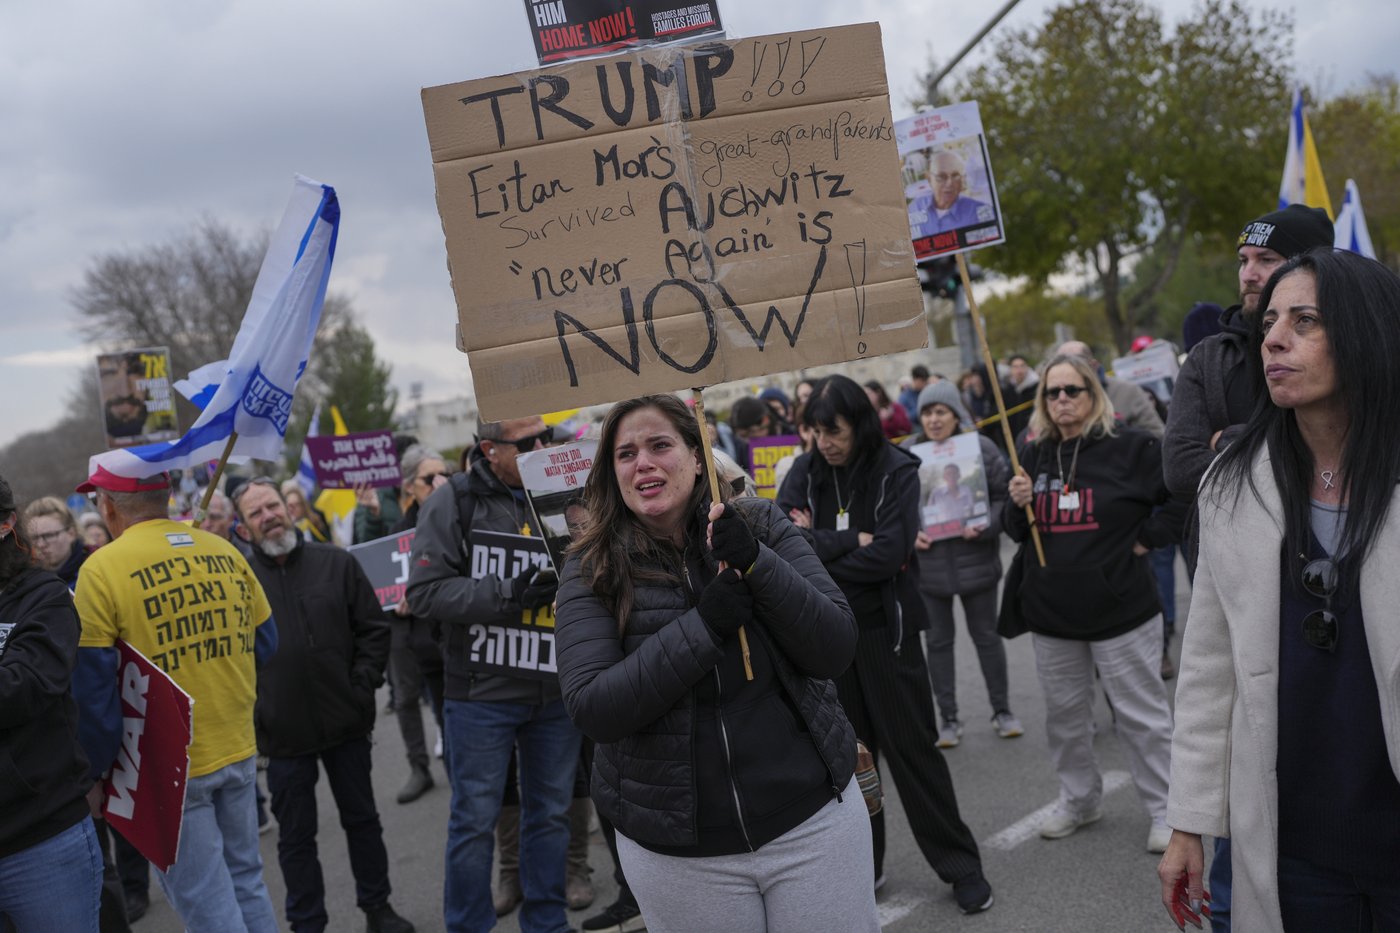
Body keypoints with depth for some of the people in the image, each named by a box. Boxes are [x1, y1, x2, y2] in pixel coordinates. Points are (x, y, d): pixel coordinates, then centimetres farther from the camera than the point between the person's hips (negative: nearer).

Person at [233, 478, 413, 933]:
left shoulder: (337, 563, 0)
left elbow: (373, 629, 3)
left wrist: (363, 685, -4)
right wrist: (251, 709, -7)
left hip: (346, 722, 1)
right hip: (283, 731, -1)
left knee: (362, 818, 15)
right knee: (296, 835, 11)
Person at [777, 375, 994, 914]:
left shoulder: (896, 471, -9)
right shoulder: (805, 473, 1)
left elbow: (889, 553, -20)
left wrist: (814, 549, -12)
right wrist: (850, 541, -19)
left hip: (885, 630, -3)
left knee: (912, 749, 3)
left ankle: (961, 867, 17)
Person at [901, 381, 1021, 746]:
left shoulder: (981, 447, -7)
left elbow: (1003, 496, -3)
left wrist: (985, 526, -19)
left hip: (975, 559, -1)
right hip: (927, 562, 1)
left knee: (986, 635, 12)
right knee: (938, 640, 10)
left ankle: (1002, 710, 29)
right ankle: (948, 717, 22)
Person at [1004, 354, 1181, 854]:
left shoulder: (1131, 447, -8)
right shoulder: (1033, 455, 7)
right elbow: (1017, 532, 14)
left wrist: (1147, 537, -8)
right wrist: (1017, 504, -6)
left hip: (1121, 610, -5)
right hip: (1050, 613, 5)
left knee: (1141, 713, 4)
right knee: (1064, 712, 16)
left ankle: (1165, 808, 19)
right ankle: (1079, 799, 33)